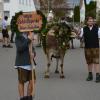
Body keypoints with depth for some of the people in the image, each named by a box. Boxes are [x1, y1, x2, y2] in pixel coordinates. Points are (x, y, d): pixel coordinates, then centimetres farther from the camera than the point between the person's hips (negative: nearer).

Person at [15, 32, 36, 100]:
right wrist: (28, 40, -19)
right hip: (22, 63, -6)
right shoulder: (18, 38, -5)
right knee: (21, 82, 3)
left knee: (32, 81, 9)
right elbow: (20, 48, -20)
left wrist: (33, 53, -8)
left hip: (30, 63, 7)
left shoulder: (29, 37, 14)